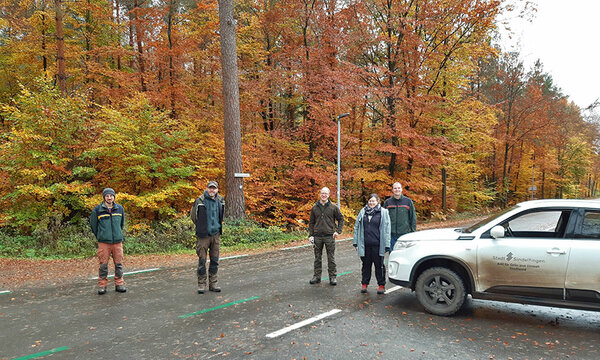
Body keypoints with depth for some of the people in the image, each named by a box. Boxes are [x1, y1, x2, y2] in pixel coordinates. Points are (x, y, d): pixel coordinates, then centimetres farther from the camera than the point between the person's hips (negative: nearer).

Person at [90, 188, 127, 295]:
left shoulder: (120, 209, 7)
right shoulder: (97, 210, -2)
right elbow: (93, 225, 9)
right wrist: (99, 236, 10)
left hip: (117, 241, 2)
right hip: (104, 242, -2)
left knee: (119, 264, 6)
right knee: (103, 265, 2)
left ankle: (119, 284, 15)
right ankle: (102, 285, 13)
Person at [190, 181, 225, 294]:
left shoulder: (221, 201, 5)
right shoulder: (199, 201, -8)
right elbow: (193, 216, 6)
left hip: (216, 234, 4)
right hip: (203, 235, -4)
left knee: (215, 260, 9)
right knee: (202, 260, -1)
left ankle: (213, 283, 18)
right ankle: (202, 284, 10)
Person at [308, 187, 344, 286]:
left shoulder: (333, 207, 1)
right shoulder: (315, 208, 7)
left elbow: (341, 219, 7)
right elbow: (311, 223, 11)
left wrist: (338, 231, -3)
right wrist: (310, 235, 3)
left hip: (329, 236, -2)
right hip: (317, 236, 2)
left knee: (331, 258, 2)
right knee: (317, 258, 9)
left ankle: (332, 277, 12)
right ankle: (317, 276, 19)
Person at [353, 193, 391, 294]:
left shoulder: (383, 212, 0)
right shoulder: (363, 212, 9)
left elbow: (386, 229, -3)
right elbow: (357, 227, 12)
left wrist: (386, 245, -8)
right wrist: (355, 242, 7)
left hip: (377, 244, -3)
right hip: (365, 244, 3)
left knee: (379, 265, 7)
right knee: (366, 264, 12)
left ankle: (381, 285, 19)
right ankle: (364, 284, 24)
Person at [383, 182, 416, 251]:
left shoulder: (408, 201, 6)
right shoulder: (387, 202, 7)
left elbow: (413, 218, 6)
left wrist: (413, 231, 0)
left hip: (405, 234, -1)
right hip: (391, 235, 1)